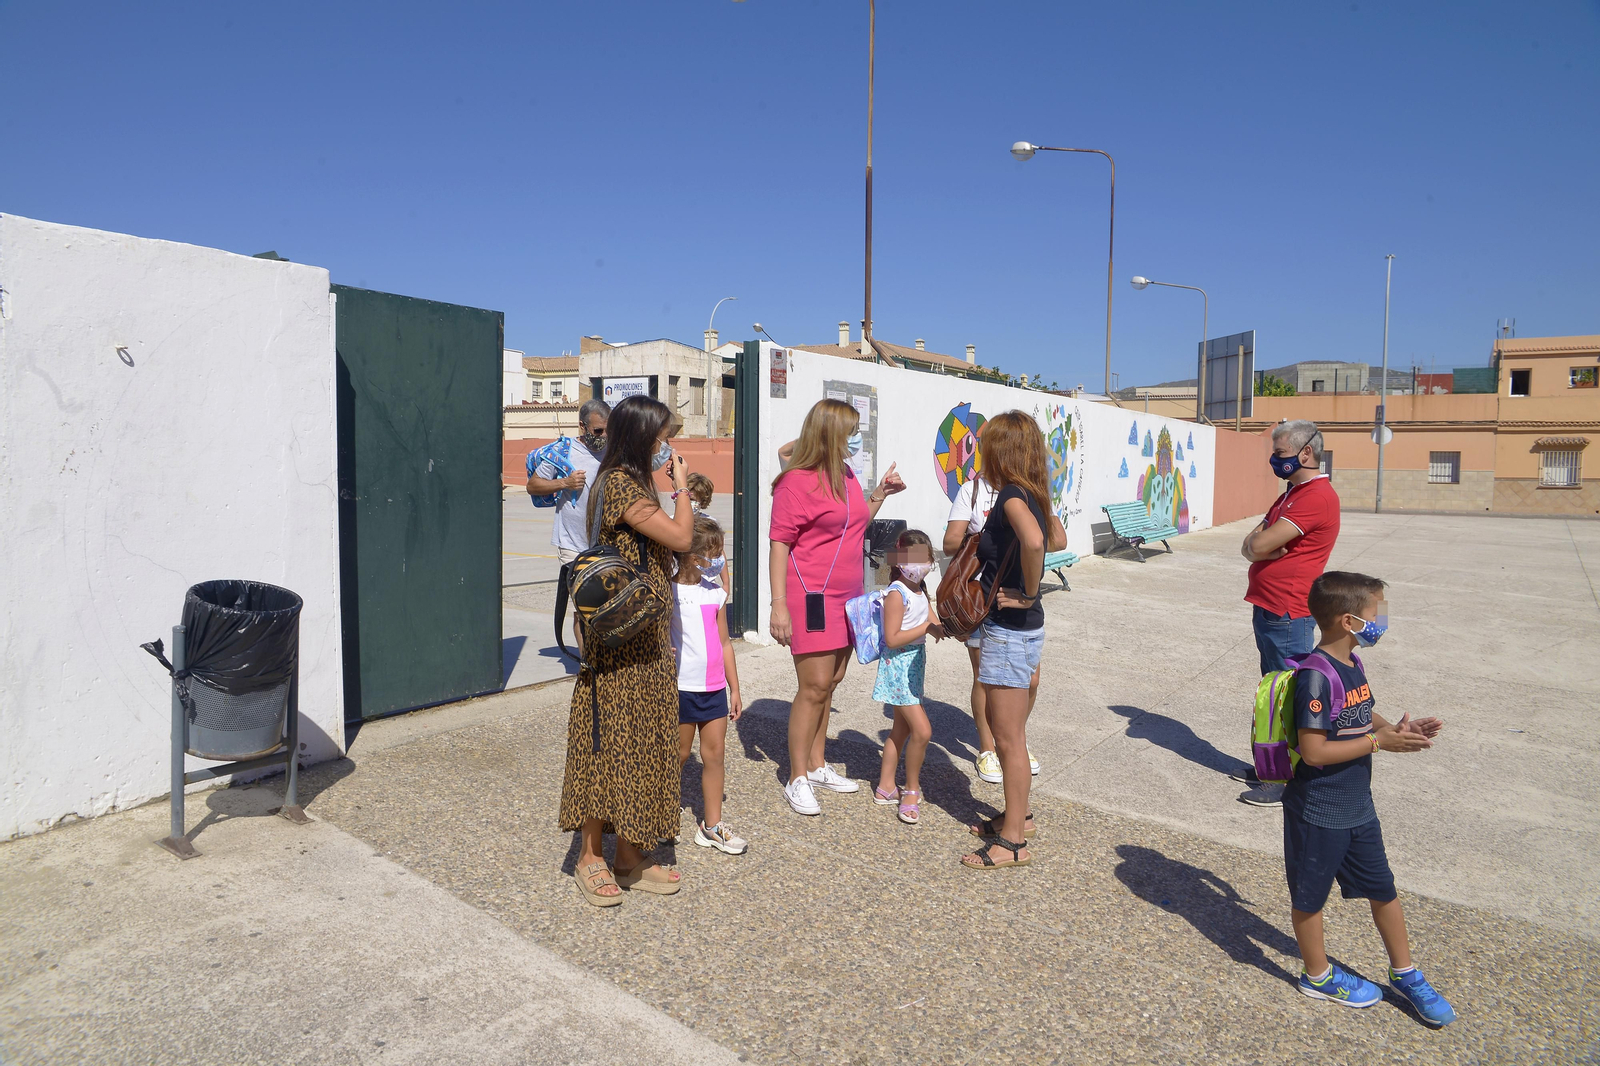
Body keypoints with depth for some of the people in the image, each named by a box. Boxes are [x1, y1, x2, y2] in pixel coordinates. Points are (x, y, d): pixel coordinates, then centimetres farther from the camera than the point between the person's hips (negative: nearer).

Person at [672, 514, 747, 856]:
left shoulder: (716, 593, 5)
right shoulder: (668, 593, -11)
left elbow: (724, 642, 11)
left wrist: (734, 688, 13)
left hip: (714, 687, 5)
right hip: (681, 686, -4)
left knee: (714, 754, 6)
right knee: (679, 754, 9)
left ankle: (712, 825, 17)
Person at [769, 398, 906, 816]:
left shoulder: (846, 476, 12)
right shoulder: (797, 482, -13)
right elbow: (779, 544, -15)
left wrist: (880, 494, 11)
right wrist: (779, 605, -20)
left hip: (846, 595, 8)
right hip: (812, 597, -8)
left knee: (831, 681, 14)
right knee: (814, 686, -6)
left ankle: (817, 765, 26)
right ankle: (797, 780, 5)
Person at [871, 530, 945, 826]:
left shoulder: (921, 590, 8)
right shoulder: (897, 594, -19)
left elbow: (932, 622, 11)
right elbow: (892, 639, -22)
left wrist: (943, 628, -11)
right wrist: (926, 628, -23)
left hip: (915, 664, 10)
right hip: (898, 666, -10)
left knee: (901, 729, 17)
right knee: (922, 731, -12)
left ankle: (886, 787, 29)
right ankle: (912, 789, 6)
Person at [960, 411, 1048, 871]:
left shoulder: (1012, 494, -19)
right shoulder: (1027, 495, 10)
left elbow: (1033, 540, -39)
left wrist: (1028, 595, -26)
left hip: (1011, 631, -10)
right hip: (1014, 628, 10)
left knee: (1009, 738, 0)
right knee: (1005, 732, 21)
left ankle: (1013, 842, 12)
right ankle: (1018, 815, 35)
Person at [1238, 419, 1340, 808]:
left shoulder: (1317, 496, -17)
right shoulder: (1290, 495, 17)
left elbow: (1259, 545, -23)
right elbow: (1249, 546, 10)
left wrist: (1259, 541, -1)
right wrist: (1265, 546, -11)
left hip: (1287, 617, -10)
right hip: (1268, 610, 10)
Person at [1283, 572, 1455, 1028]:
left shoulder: (1352, 664, 1)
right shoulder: (1317, 677, -27)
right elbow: (1313, 751, -27)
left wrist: (1399, 729, -4)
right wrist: (1380, 741, -23)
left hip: (1357, 806, 9)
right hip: (1318, 813, -9)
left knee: (1383, 888, 21)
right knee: (1310, 895, 14)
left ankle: (1404, 973, 41)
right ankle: (1318, 975, 34)